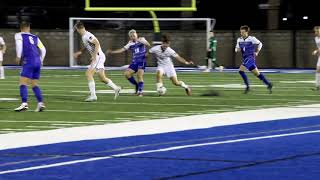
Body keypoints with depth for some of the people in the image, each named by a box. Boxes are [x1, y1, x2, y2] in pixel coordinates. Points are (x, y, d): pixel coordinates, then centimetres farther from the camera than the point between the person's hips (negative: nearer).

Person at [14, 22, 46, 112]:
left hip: (29, 61, -6)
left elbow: (19, 44, -13)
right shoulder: (35, 37, 22)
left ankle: (24, 104, -22)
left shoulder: (19, 35, 8)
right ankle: (40, 103, 3)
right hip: (37, 62, 6)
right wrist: (41, 61, 27)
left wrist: (18, 56, -5)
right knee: (34, 84, 14)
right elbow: (43, 50, 17)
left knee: (23, 82, -8)